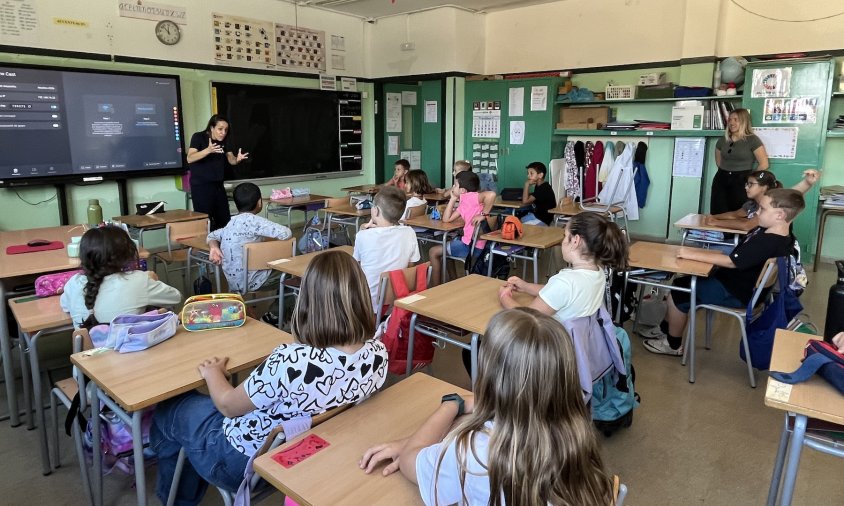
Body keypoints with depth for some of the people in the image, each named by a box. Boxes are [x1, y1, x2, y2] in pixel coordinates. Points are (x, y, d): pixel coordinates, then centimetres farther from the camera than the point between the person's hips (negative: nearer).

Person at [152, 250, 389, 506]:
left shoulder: (292, 361, -39)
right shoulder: (378, 353, -20)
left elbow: (227, 405, -19)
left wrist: (212, 372, 1)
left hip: (247, 463, -6)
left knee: (168, 409, 22)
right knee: (200, 404, 30)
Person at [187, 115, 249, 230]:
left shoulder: (223, 141, 9)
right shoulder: (198, 137, -7)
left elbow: (231, 160, 6)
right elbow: (190, 158, -20)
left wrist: (238, 159, -19)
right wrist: (208, 150, -35)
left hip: (218, 185, 6)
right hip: (201, 186, -6)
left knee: (225, 220, 3)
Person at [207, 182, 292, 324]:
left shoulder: (232, 223, 10)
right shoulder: (252, 220, -17)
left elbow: (212, 235, 21)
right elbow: (285, 233, -25)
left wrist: (214, 247, 0)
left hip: (235, 280, 9)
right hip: (249, 281, -9)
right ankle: (273, 315, 12)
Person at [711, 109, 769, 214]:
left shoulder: (753, 140, -6)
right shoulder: (722, 140, 8)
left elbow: (764, 164, -7)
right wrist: (726, 173, 15)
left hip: (741, 181, -4)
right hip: (721, 180, 4)